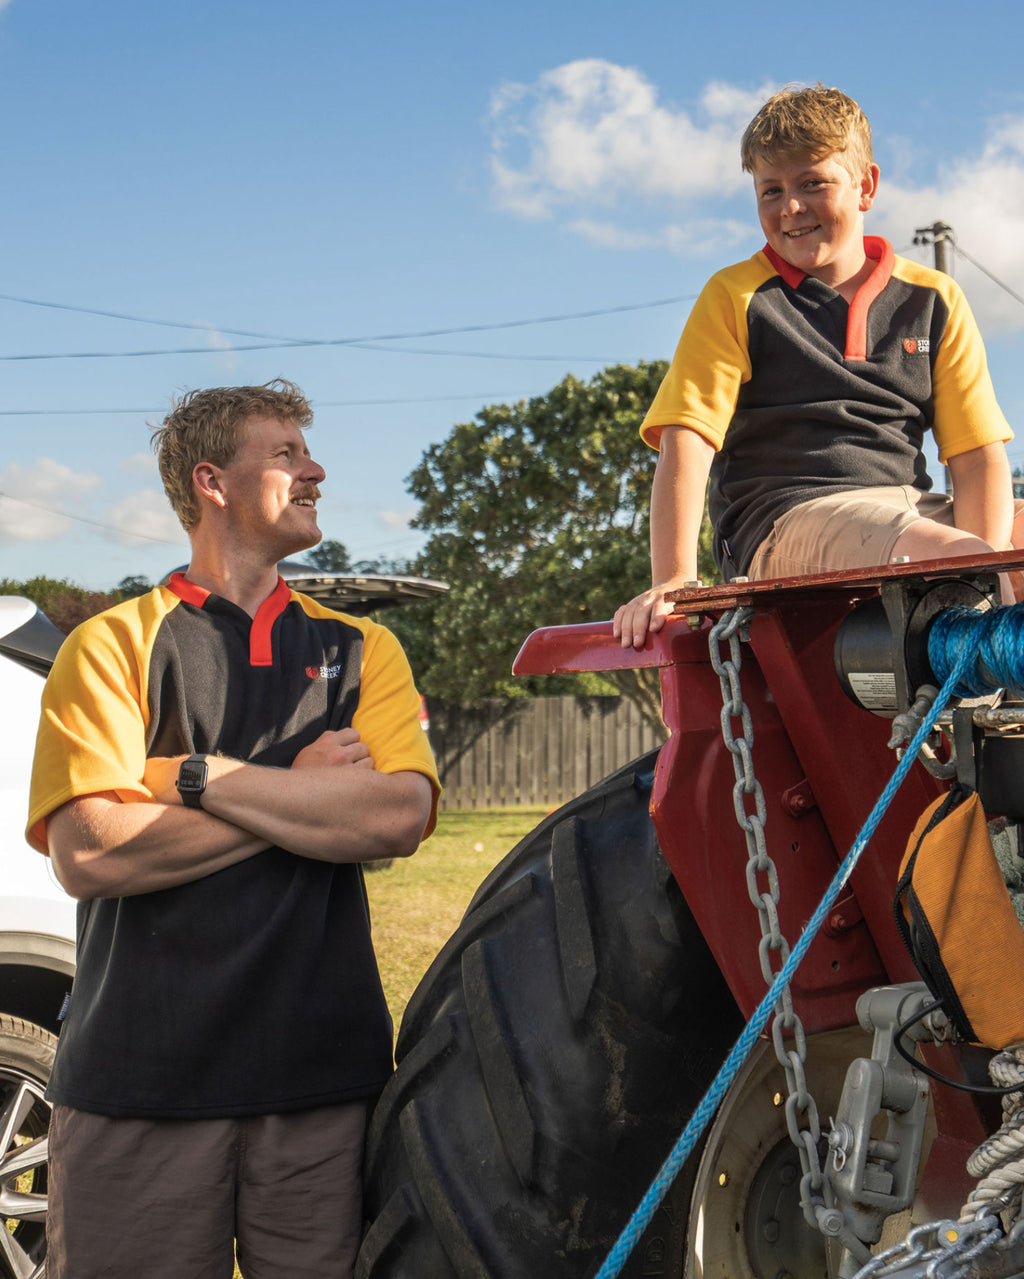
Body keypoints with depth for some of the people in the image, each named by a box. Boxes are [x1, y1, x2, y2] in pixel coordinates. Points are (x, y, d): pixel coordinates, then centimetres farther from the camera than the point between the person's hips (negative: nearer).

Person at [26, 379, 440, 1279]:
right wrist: (302, 794, -6)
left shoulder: (361, 649, 13)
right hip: (141, 1075, -2)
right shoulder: (114, 644, 2)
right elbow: (86, 854, -12)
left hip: (325, 1070, 3)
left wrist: (200, 777, -9)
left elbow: (400, 818, -5)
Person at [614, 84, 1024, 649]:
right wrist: (673, 581, -15)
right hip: (783, 520, -4)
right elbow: (686, 443, -1)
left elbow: (978, 456, 7)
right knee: (953, 557, -32)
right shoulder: (735, 299, 9)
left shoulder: (933, 300, 15)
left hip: (910, 511, 4)